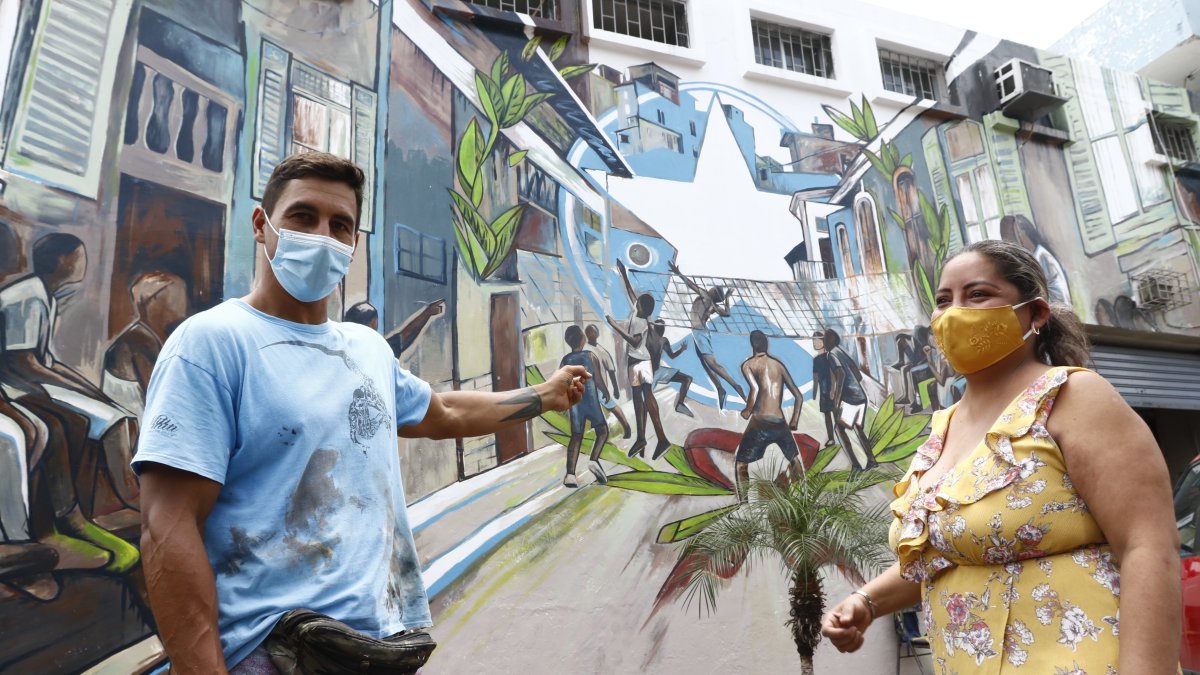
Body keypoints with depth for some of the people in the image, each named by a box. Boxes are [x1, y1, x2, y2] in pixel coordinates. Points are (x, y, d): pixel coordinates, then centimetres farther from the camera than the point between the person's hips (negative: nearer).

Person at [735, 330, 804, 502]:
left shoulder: (748, 365, 3)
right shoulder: (779, 364, 15)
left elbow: (755, 388, -18)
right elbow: (798, 396, 14)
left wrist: (748, 410, -3)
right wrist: (794, 421, 25)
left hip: (760, 423, -4)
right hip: (780, 423, 4)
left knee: (740, 464, 10)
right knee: (794, 459, 28)